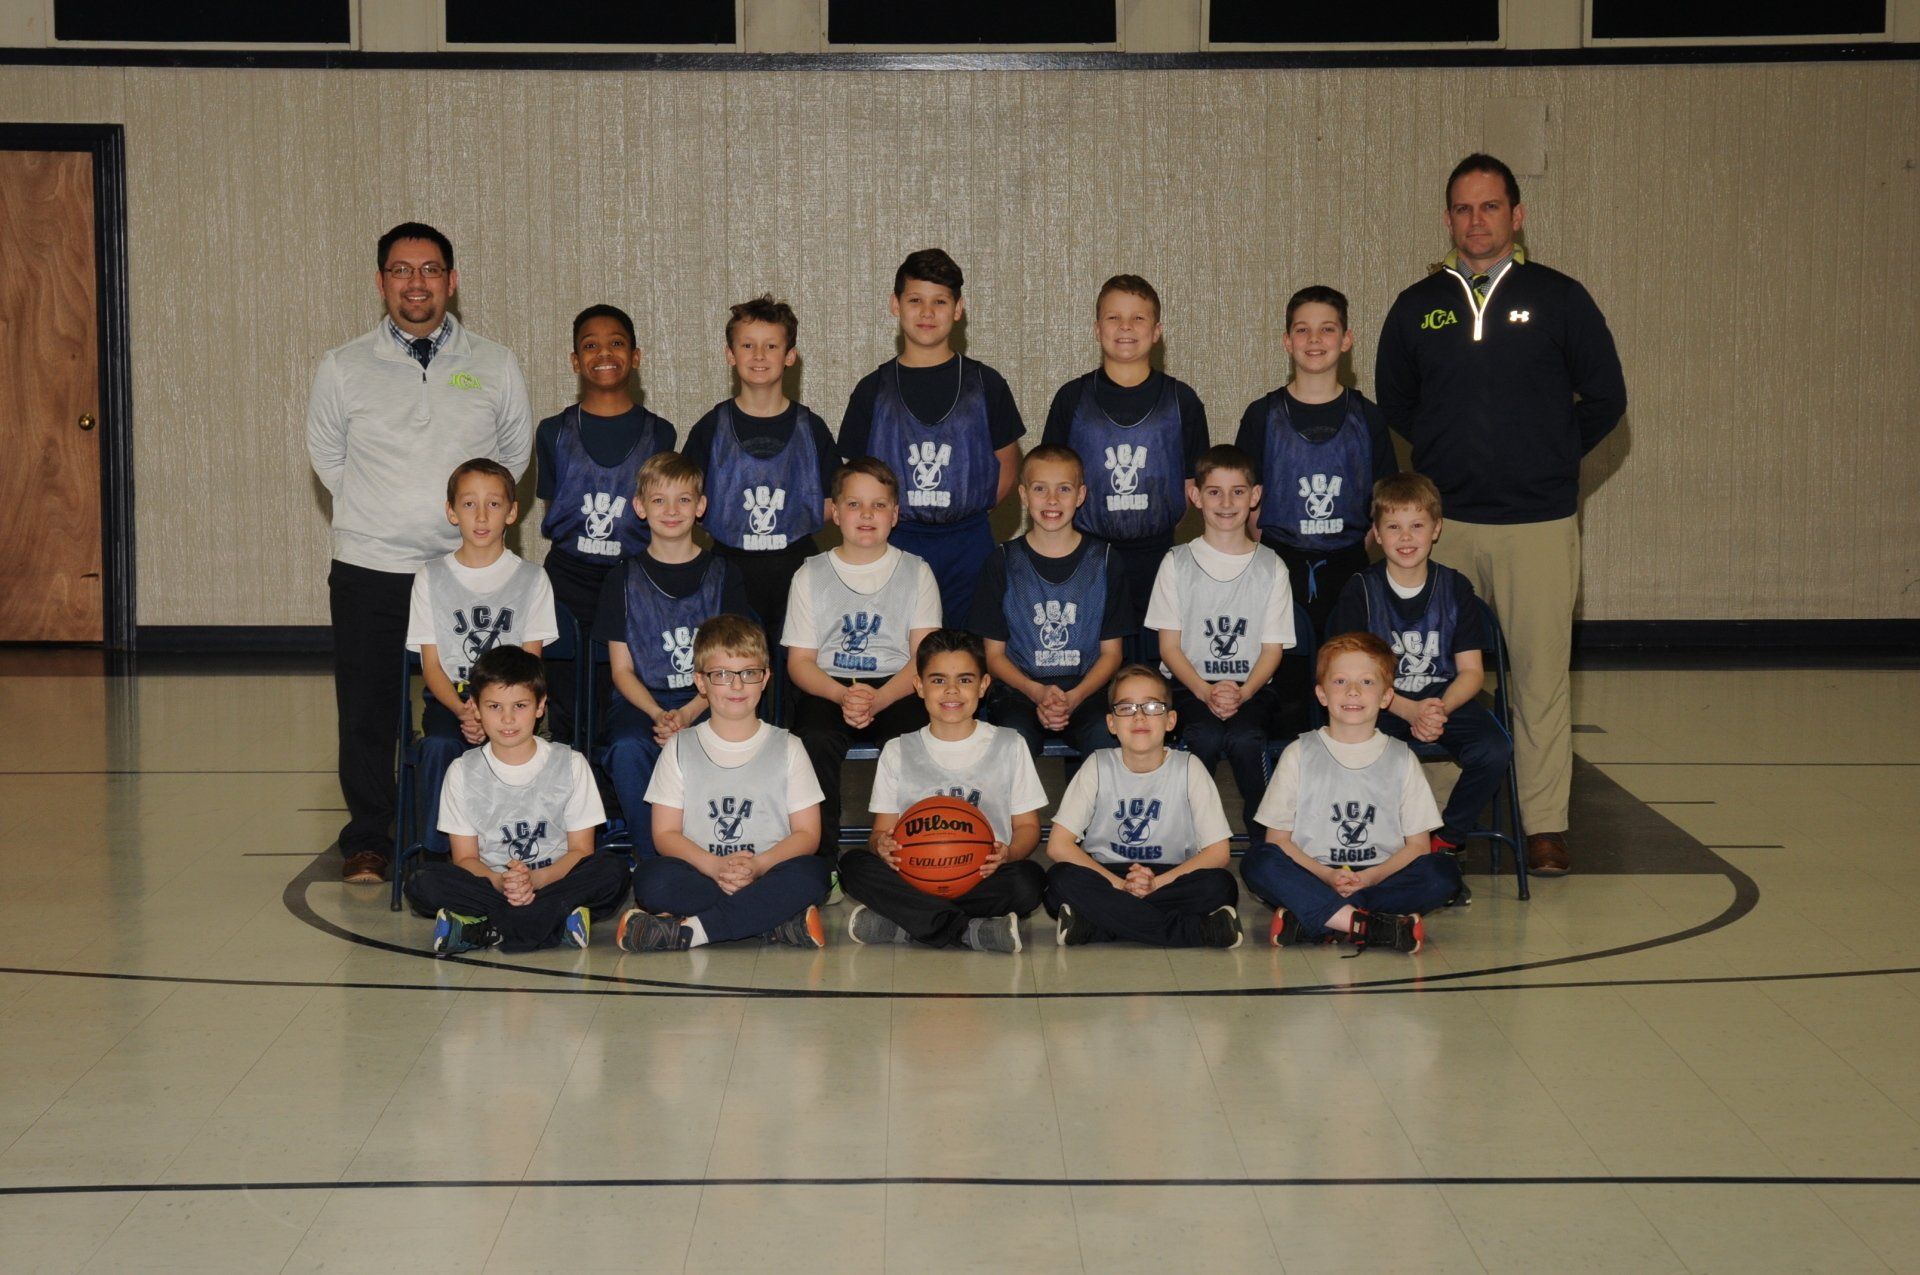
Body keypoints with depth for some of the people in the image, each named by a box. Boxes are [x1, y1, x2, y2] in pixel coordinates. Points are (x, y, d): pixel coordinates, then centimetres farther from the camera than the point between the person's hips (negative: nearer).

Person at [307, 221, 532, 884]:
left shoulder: (495, 367, 6)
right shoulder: (341, 369, 4)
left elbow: (515, 452, 18)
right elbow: (327, 455, 15)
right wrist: (382, 513, 12)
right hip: (369, 570, 0)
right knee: (367, 712, 3)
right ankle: (367, 841, 17)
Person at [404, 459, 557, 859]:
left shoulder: (531, 579, 6)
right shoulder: (431, 578, 7)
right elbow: (431, 666, 3)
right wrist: (462, 711, -18)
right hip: (449, 697, 1)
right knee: (440, 745, -31)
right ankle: (439, 850, -20)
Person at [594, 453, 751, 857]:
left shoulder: (722, 576, 9)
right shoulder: (624, 581, 9)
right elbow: (621, 669, 6)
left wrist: (688, 714, -14)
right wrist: (658, 715, -14)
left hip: (706, 701, 0)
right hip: (642, 700, 0)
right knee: (628, 749, -33)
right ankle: (651, 861, -22)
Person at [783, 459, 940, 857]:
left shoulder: (915, 572, 10)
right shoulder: (811, 575, 11)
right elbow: (800, 660, 5)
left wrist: (877, 700, -19)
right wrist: (843, 695, -17)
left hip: (897, 688, 0)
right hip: (828, 687, 0)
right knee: (815, 739, -32)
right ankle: (820, 856, -24)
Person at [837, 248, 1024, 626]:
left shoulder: (985, 384, 5)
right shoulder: (874, 389, 5)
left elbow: (1007, 466, 10)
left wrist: (971, 512, 1)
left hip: (968, 547, 0)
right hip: (894, 548, 0)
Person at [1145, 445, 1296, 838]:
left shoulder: (1271, 567, 7)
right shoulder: (1178, 563, 5)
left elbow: (1272, 649, 4)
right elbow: (1169, 646, 2)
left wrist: (1242, 693, -15)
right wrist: (1206, 692, -15)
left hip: (1251, 688, 0)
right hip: (1191, 685, 0)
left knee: (1244, 738, -31)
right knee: (1206, 736, -32)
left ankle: (1266, 841, -15)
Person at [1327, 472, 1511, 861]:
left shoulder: (1455, 588, 3)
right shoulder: (1361, 591, -2)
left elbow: (1471, 671, 1)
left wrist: (1440, 709, -20)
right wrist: (1410, 711, -22)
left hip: (1446, 699, 2)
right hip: (1382, 704, -2)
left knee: (1494, 750, -27)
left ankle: (1446, 839, -3)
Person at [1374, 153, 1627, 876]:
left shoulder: (1558, 299, 3)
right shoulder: (1417, 308, 9)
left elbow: (1605, 398, 9)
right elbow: (1393, 401, 22)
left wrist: (1549, 458, 9)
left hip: (1539, 524, -2)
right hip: (1444, 522, 2)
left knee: (1541, 679, -2)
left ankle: (1545, 826, 4)